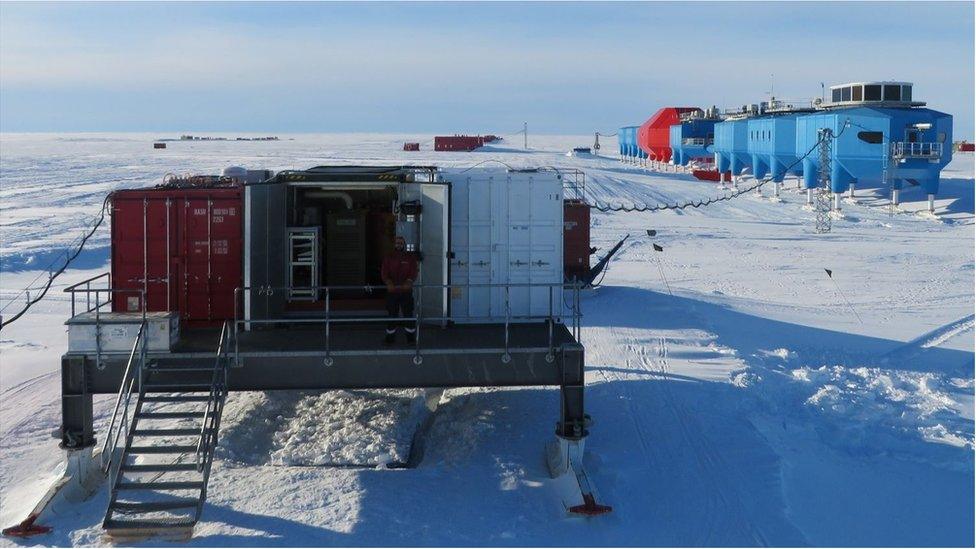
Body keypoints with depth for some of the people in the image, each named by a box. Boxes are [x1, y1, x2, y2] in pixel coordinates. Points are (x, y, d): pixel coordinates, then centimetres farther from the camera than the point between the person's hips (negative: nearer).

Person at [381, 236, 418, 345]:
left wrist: (408, 283, -21)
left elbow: (413, 272, -2)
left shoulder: (410, 257, 8)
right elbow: (384, 273, -1)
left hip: (406, 291, 0)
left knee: (408, 314, 0)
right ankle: (390, 338, 10)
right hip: (392, 290, 0)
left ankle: (411, 337, 8)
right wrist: (389, 283, -20)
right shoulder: (388, 258, 8)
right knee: (392, 315, 2)